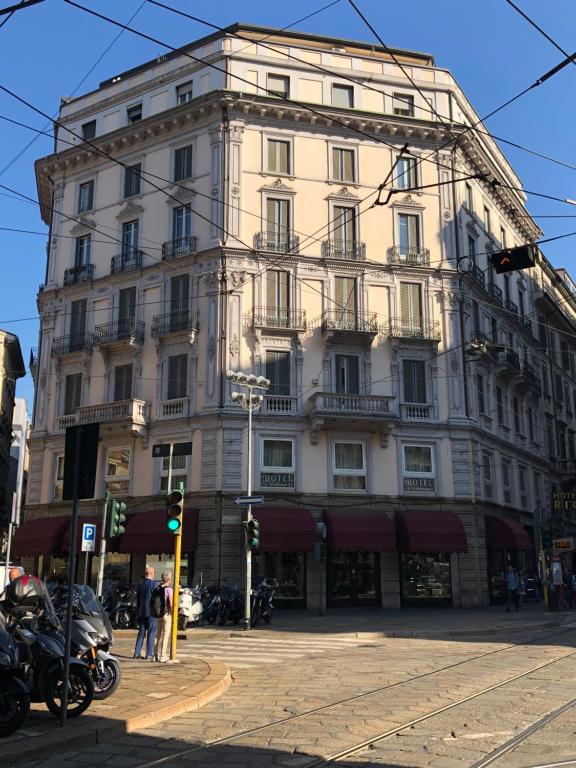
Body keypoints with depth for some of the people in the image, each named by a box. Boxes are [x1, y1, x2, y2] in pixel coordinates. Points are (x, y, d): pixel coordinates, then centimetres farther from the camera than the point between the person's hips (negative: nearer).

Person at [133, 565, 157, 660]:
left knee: (141, 632, 13)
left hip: (141, 612, 6)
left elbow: (137, 598, 14)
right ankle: (149, 654, -3)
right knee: (151, 633, -2)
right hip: (151, 611, -6)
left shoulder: (140, 583, 8)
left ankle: (137, 653, 15)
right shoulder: (153, 584, -12)